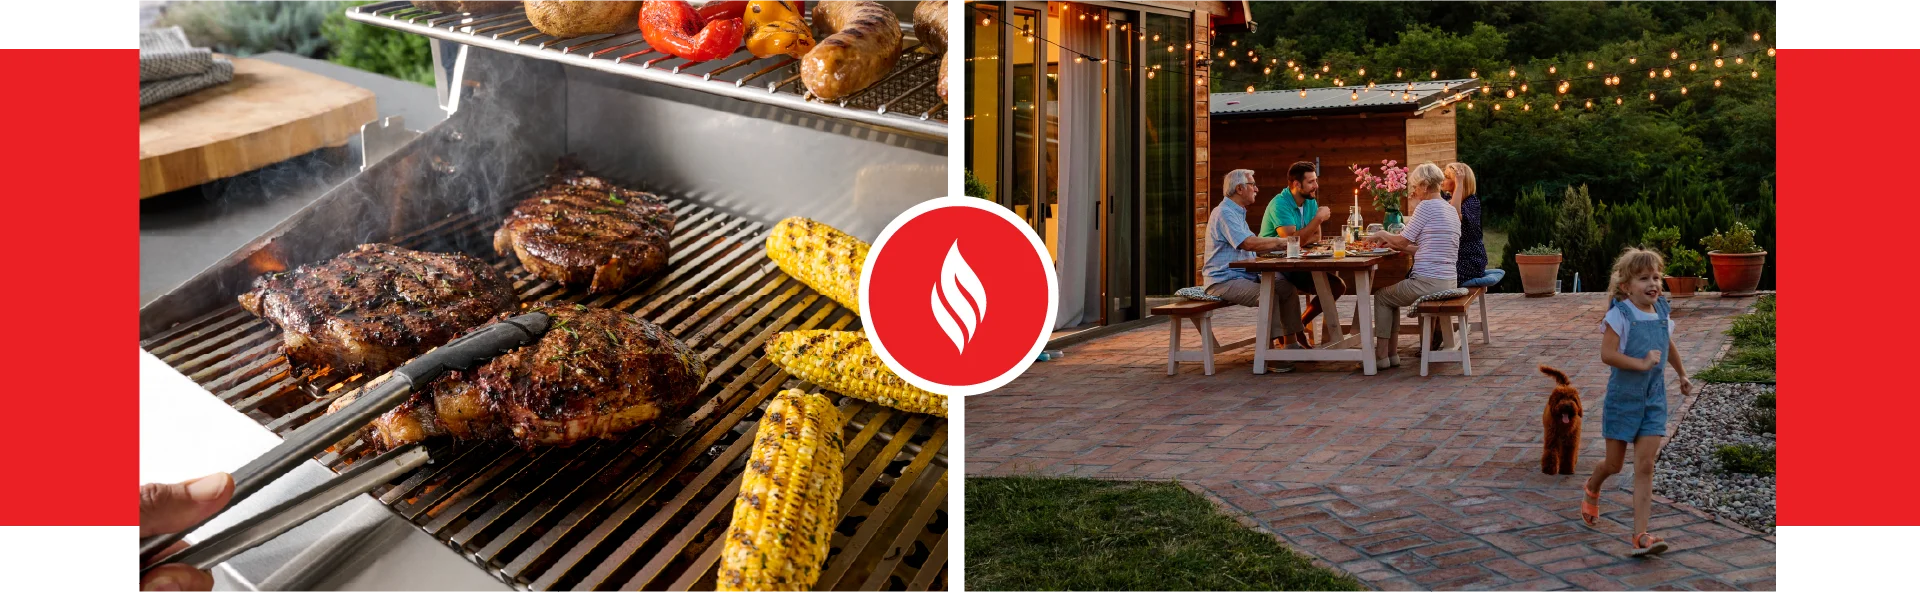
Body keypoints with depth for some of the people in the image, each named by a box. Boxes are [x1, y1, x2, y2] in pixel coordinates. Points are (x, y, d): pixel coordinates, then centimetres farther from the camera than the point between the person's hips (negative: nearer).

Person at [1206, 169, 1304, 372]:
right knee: (1269, 294, -30)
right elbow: (1249, 243, -25)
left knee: (1288, 289, -1)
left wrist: (1284, 244, 5)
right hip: (1224, 281, -10)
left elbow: (1254, 245, 18)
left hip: (1244, 277, 10)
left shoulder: (1237, 213, 21)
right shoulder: (1224, 213, -14)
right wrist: (1282, 242, -16)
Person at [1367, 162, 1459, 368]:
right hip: (1448, 283, 9)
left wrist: (1383, 235, 12)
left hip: (1428, 283, -9)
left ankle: (1382, 355, 15)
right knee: (1392, 294, 28)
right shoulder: (1451, 210, 15)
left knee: (1382, 297, 15)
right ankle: (1390, 353, 27)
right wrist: (1397, 245, 20)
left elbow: (1402, 240, -8)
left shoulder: (1426, 206, -12)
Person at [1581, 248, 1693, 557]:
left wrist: (1682, 375, 35)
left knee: (1645, 466, -4)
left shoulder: (1662, 312, 5)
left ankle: (1640, 535, -5)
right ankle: (1592, 490, 44)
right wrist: (1641, 364, -28)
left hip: (1654, 399, 4)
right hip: (1623, 397, -4)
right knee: (1614, 464, 9)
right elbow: (1607, 354, -23)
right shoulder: (1619, 314, -13)